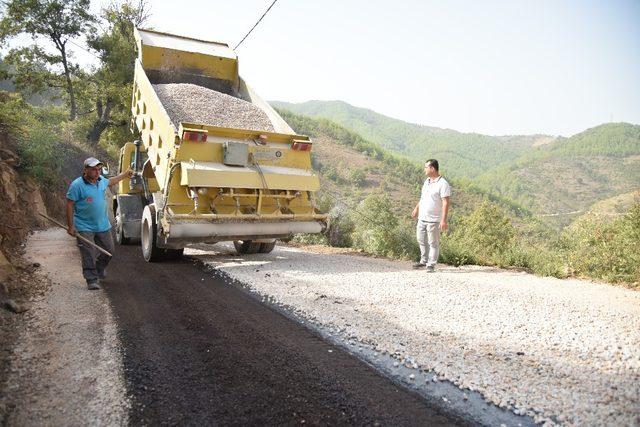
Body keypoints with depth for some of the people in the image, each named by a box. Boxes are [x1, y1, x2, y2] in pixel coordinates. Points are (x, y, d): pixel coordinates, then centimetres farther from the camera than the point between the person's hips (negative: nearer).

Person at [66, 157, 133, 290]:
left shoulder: (101, 180, 4)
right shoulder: (77, 185, -15)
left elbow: (110, 181, 30)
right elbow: (70, 205, -12)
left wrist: (125, 174, 42)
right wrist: (71, 226, -14)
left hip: (103, 225, 7)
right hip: (85, 227, -6)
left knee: (109, 250, 16)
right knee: (88, 255, -6)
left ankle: (99, 268, 41)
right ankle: (92, 280, 4)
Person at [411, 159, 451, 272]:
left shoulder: (443, 184, -15)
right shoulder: (427, 181, 11)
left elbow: (445, 203, -19)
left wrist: (443, 220, -24)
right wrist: (416, 209, 28)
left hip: (433, 220, -8)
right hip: (422, 218, 8)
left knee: (433, 243, 1)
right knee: (421, 240, 16)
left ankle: (431, 265, 10)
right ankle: (424, 261, 32)